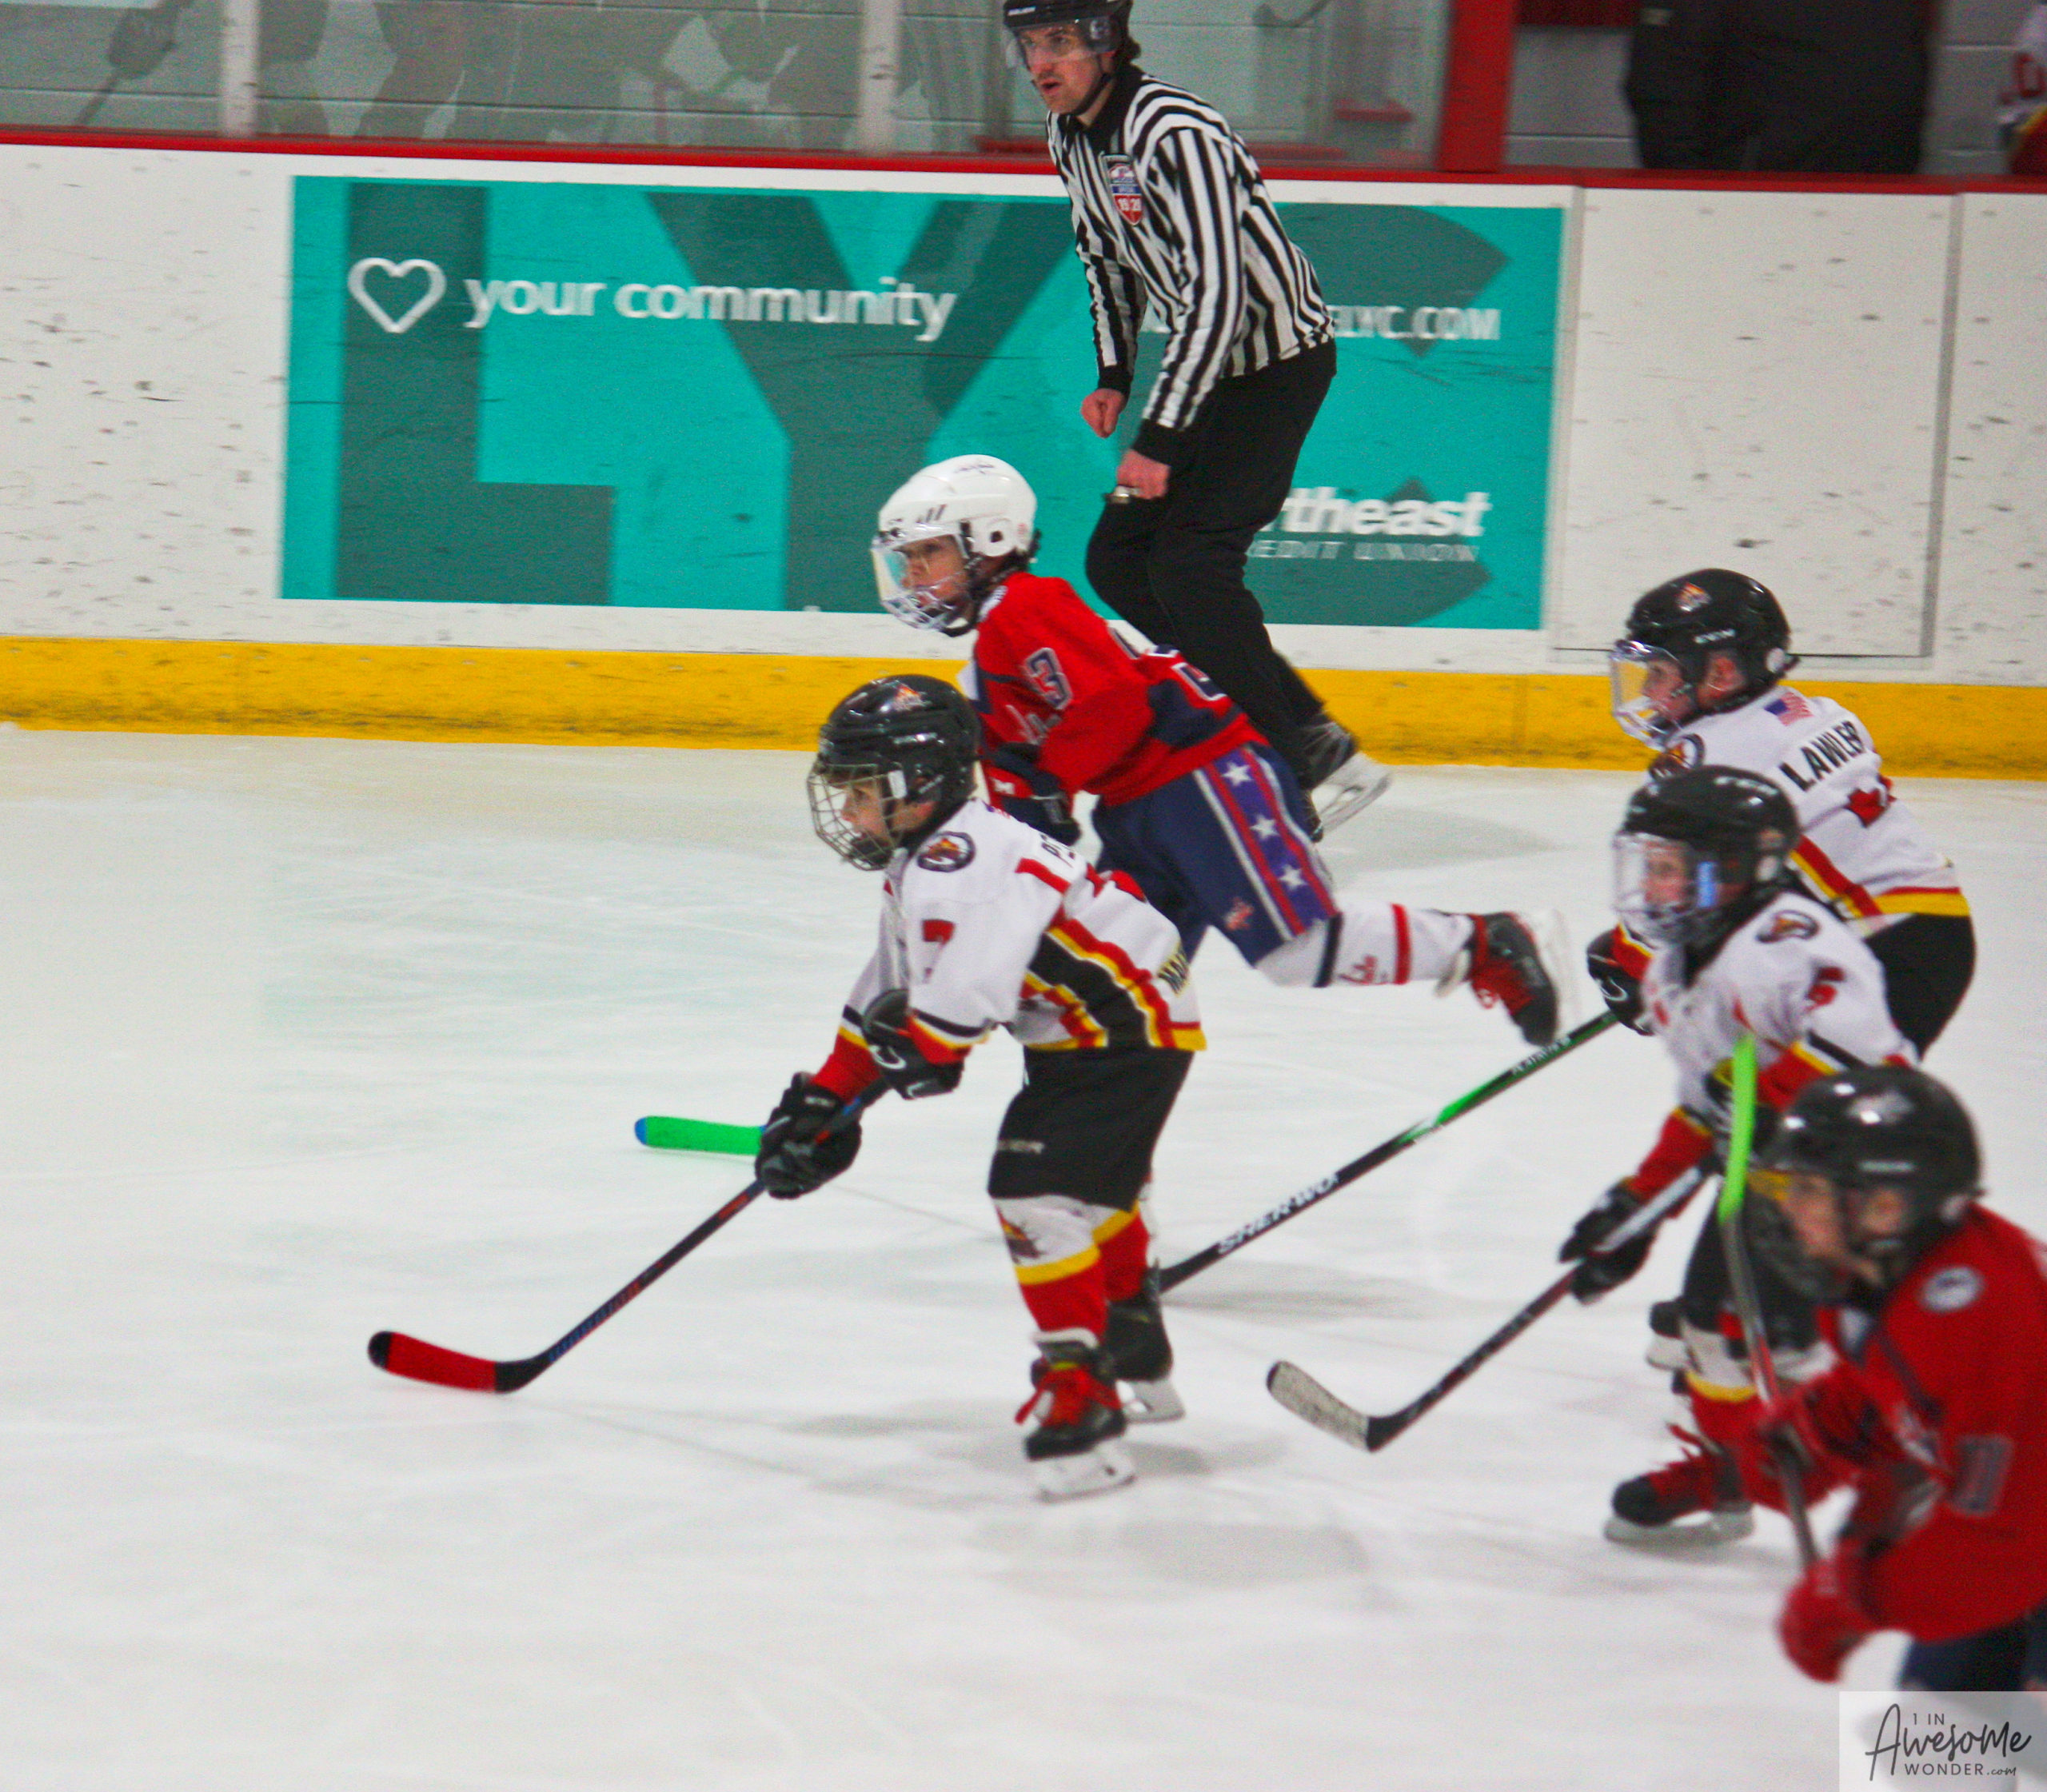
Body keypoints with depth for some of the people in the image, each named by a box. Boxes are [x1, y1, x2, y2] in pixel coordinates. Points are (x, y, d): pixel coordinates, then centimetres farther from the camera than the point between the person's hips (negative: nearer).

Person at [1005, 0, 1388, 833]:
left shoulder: (1176, 134, -27)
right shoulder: (1070, 135, 3)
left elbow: (1215, 293, -30)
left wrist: (1161, 436, -30)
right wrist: (1114, 375, 14)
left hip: (1279, 361, -10)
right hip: (1208, 362, 10)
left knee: (1190, 561, -18)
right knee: (1119, 560, 6)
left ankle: (1299, 768, -11)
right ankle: (1306, 728, 12)